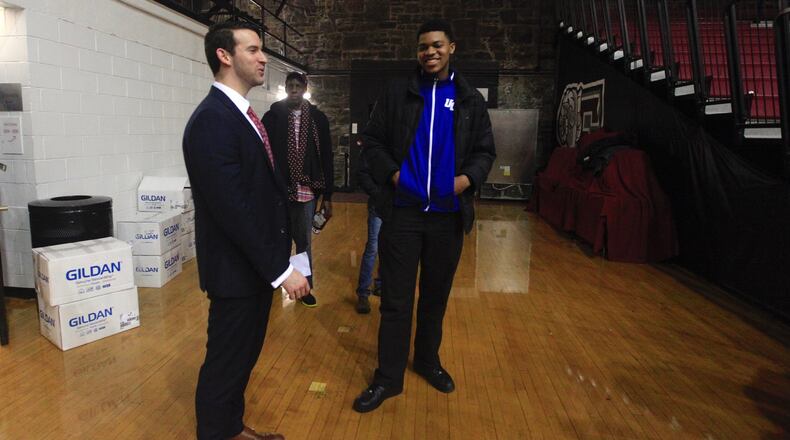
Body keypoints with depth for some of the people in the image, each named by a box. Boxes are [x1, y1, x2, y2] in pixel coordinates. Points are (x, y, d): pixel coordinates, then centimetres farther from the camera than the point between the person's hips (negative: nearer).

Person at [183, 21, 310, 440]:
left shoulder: (242, 114, 10)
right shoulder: (212, 119, -21)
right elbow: (232, 209, -26)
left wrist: (278, 256, 10)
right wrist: (281, 270, -22)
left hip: (257, 263, 9)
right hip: (236, 268, -9)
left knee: (244, 355, 22)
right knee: (226, 362, 9)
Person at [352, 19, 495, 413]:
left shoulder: (470, 99, 7)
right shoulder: (397, 93, 4)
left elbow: (485, 150, 11)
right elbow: (371, 140, 6)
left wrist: (469, 177, -8)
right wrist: (390, 173, -10)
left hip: (448, 214, 2)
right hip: (402, 211, -1)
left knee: (436, 294, 15)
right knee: (395, 299, 3)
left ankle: (428, 360, 36)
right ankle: (388, 377, 16)